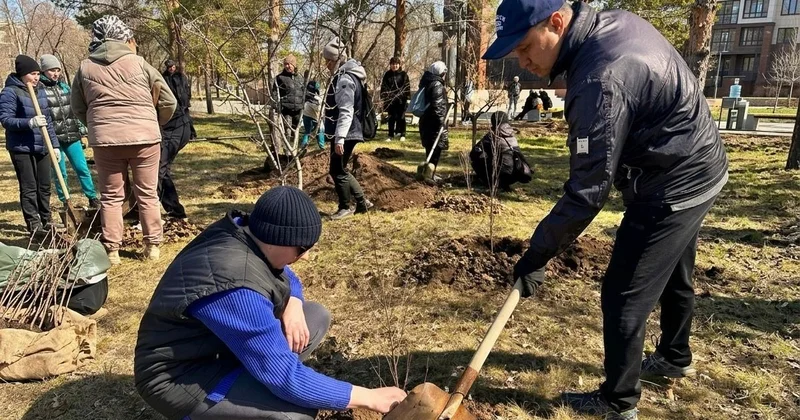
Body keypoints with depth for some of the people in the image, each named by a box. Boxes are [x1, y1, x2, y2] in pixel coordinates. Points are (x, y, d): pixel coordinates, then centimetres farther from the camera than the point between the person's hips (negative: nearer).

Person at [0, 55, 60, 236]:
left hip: (42, 147, 6)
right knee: (29, 187, -1)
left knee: (45, 185, 11)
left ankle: (46, 220, 22)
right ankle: (34, 224, 5)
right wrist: (29, 122, -29)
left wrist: (55, 145, 13)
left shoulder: (40, 91, 11)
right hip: (22, 148, -6)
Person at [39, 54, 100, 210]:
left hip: (72, 136, 4)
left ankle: (93, 198, 12)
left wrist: (82, 128, 15)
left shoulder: (64, 86, 11)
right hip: (53, 138, -4)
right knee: (60, 173, 4)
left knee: (82, 168, 4)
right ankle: (65, 202, 16)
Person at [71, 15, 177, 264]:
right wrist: (155, 124, 21)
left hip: (104, 140, 2)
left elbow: (77, 108, 15)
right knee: (147, 194, 9)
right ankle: (152, 245, 15)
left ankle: (111, 250, 14)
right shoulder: (138, 63, 0)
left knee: (111, 196, 11)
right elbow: (169, 102, 3)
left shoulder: (85, 68, 8)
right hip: (144, 137, -2)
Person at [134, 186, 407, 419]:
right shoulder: (237, 288, -35)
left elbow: (288, 279, 11)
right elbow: (287, 378, -31)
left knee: (317, 317, 2)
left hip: (215, 345, 9)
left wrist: (292, 307, -12)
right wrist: (368, 398, -23)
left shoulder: (243, 232, -9)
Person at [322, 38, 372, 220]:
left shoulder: (345, 79, -17)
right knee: (340, 170, 17)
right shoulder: (342, 77, 15)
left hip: (345, 134, -10)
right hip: (343, 133, 10)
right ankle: (362, 202, 24)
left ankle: (345, 208, 14)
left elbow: (346, 112, -25)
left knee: (337, 171, 0)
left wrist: (340, 138, -28)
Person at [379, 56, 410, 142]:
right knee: (391, 118, 7)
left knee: (401, 117, 4)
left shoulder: (403, 74, 2)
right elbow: (383, 87, 7)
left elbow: (407, 86, -1)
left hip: (401, 99, -2)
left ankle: (402, 135, 12)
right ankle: (391, 135, 14)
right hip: (390, 100, 2)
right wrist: (383, 97, -4)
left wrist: (407, 96, -9)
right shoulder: (387, 75, 8)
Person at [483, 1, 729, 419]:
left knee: (624, 296, -1)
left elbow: (588, 190, -30)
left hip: (672, 187, -10)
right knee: (673, 276, 26)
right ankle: (675, 358, 48)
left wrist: (537, 254, -23)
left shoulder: (602, 79, -33)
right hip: (694, 168, 10)